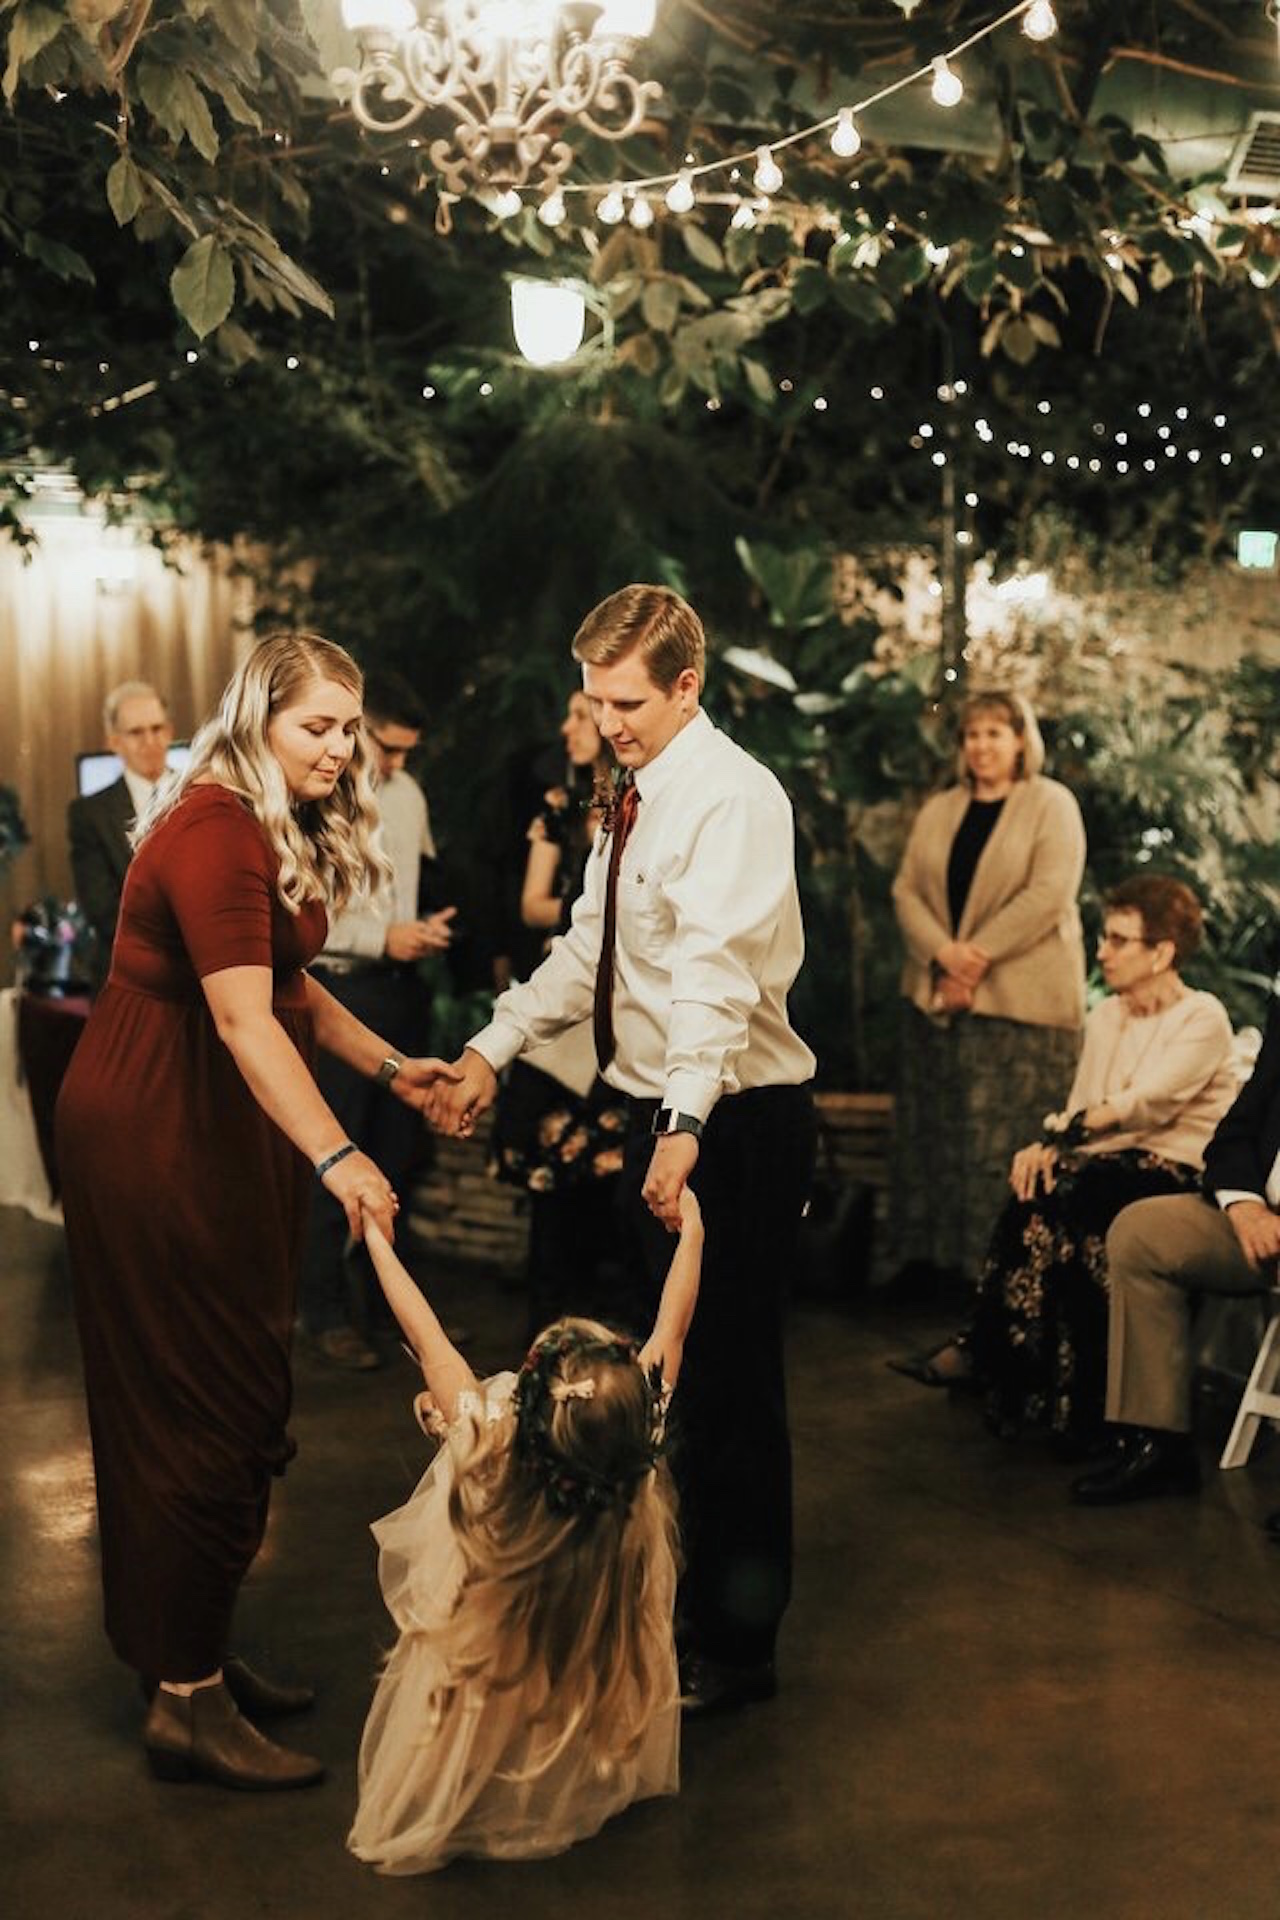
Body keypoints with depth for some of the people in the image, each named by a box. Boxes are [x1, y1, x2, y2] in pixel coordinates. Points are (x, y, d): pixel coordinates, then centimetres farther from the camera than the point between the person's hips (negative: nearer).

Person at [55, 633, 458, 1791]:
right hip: (155, 1137, -10)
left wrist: (388, 1066, 7)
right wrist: (335, 1155, -39)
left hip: (222, 1132, 10)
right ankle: (187, 1704, 5)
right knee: (204, 1407, -5)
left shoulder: (284, 832, 13)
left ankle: (197, 1656, 27)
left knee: (235, 1401, 14)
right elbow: (241, 1016, -30)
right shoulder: (214, 830, -20)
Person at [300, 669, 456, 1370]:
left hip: (402, 985, 6)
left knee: (399, 1148, 14)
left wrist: (429, 925, 0)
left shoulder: (406, 793, 9)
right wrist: (382, 938, -19)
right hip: (339, 990, -6)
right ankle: (325, 1311, 10)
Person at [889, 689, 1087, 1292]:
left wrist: (976, 958, -15)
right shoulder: (938, 812, 16)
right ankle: (927, 1252, 15)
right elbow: (906, 889, 7)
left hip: (1020, 1000, -6)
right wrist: (943, 953, -11)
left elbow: (1048, 894, -12)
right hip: (936, 995, 6)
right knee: (930, 1128, 7)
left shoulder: (1052, 805, -1)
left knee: (1005, 1136, -7)